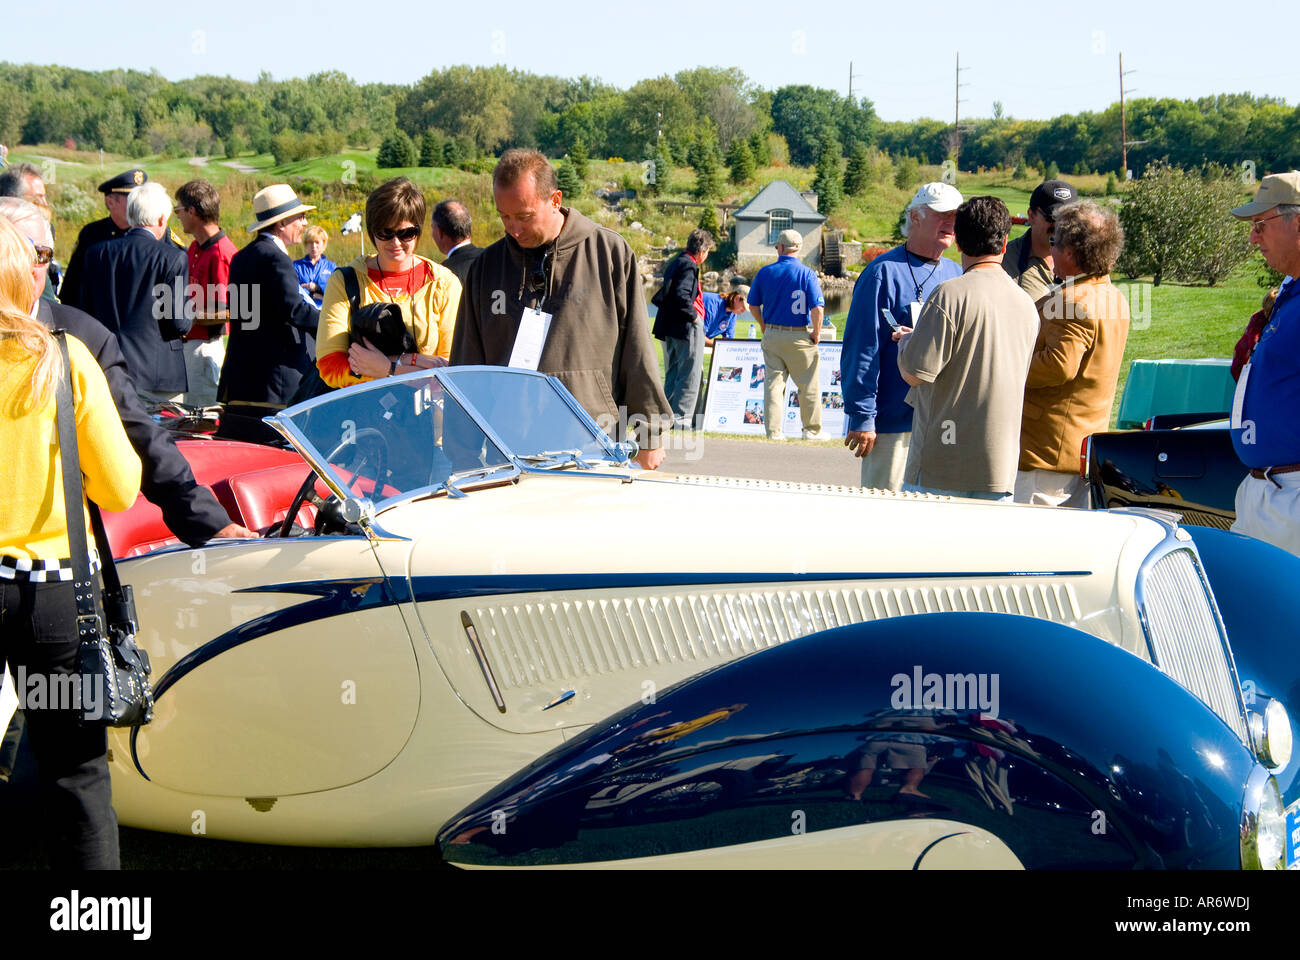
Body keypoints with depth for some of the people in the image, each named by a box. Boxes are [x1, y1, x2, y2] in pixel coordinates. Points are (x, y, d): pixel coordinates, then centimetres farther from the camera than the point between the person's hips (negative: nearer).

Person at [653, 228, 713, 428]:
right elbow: (682, 295, -27)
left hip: (670, 329, 10)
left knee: (673, 374, 15)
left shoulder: (675, 263, 14)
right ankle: (681, 417, -5)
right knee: (690, 375, -4)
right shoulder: (689, 266, -15)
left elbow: (664, 295, 17)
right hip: (687, 329, -10)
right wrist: (694, 316, -15)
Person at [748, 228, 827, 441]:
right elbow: (817, 309, -17)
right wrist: (817, 333, -3)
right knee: (809, 384, 8)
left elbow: (753, 306, 7)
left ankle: (773, 430, 7)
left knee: (773, 382, 8)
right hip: (800, 336, -3)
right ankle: (812, 429, 15)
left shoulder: (765, 272, 0)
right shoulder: (806, 274, -10)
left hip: (772, 334, 3)